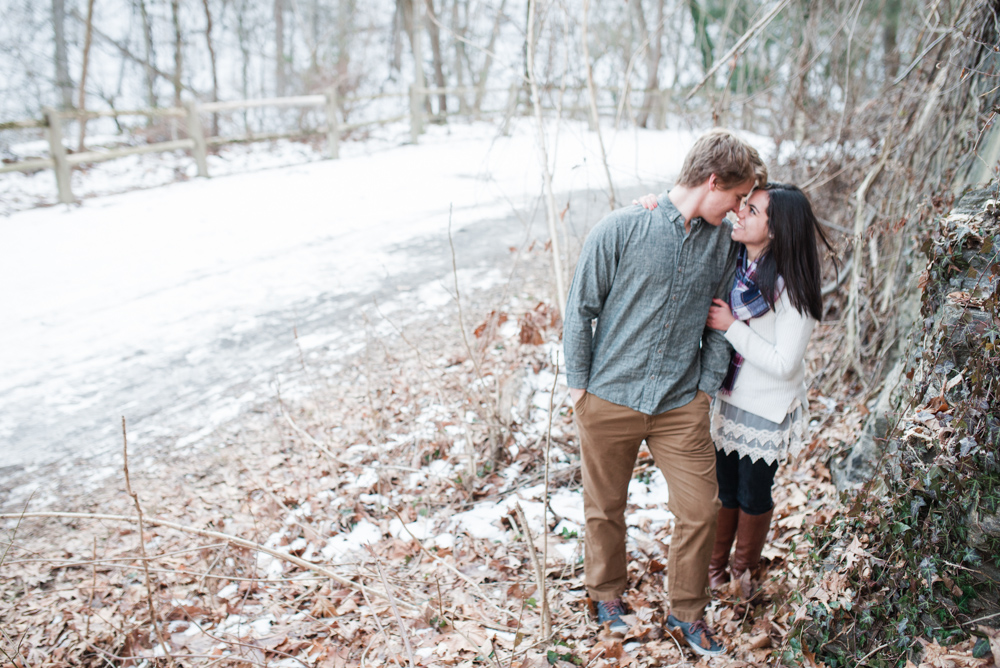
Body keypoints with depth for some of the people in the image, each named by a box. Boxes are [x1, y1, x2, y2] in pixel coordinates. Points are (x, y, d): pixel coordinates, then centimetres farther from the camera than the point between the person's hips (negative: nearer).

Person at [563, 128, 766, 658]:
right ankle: (607, 593, 39)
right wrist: (578, 385, -4)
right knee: (606, 508, 13)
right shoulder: (621, 229, -11)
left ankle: (687, 610, 28)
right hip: (610, 399, -3)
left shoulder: (722, 242, 2)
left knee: (700, 510, 4)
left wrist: (707, 387, 6)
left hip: (682, 405, 3)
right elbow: (580, 310, -6)